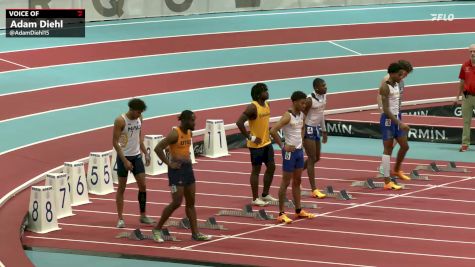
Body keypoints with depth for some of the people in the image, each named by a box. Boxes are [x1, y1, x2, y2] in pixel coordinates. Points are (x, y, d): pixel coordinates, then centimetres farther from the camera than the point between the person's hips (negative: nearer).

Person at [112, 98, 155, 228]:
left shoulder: (139, 119, 4)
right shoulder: (120, 121, -16)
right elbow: (115, 142, -16)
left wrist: (145, 153, 8)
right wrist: (125, 161, -19)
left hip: (136, 156, 6)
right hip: (124, 157, -6)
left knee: (143, 186, 3)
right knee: (121, 188, 1)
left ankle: (143, 216, 13)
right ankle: (120, 219, 6)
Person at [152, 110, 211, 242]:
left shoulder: (189, 133, 8)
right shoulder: (175, 133, -17)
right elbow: (158, 148, -20)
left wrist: (187, 158, 12)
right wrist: (168, 163, -18)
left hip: (188, 168, 8)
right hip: (177, 169, -8)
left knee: (191, 202, 8)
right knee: (176, 202, -9)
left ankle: (195, 233, 12)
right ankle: (157, 229, 4)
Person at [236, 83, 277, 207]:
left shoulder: (267, 105, 6)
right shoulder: (252, 107, -20)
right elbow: (239, 122, -26)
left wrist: (268, 133, 13)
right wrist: (249, 137, -22)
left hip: (267, 142, 8)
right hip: (256, 145, -8)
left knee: (271, 167, 13)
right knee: (256, 170, 0)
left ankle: (265, 194, 27)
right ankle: (255, 198, 9)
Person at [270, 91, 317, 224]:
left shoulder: (302, 115, 6)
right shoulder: (288, 116, -19)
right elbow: (273, 131, -28)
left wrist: (301, 140, 14)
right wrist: (282, 146, -20)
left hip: (299, 150, 8)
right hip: (290, 152, -8)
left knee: (297, 181, 15)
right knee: (286, 182, -3)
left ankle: (299, 210, 23)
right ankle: (281, 214, 1)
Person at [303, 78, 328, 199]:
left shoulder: (324, 96, 3)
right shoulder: (310, 100, -23)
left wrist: (324, 131, 19)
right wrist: (301, 135, -18)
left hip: (317, 129, 9)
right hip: (308, 129, -9)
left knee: (316, 158, 16)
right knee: (312, 159, -6)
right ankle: (314, 190, -4)